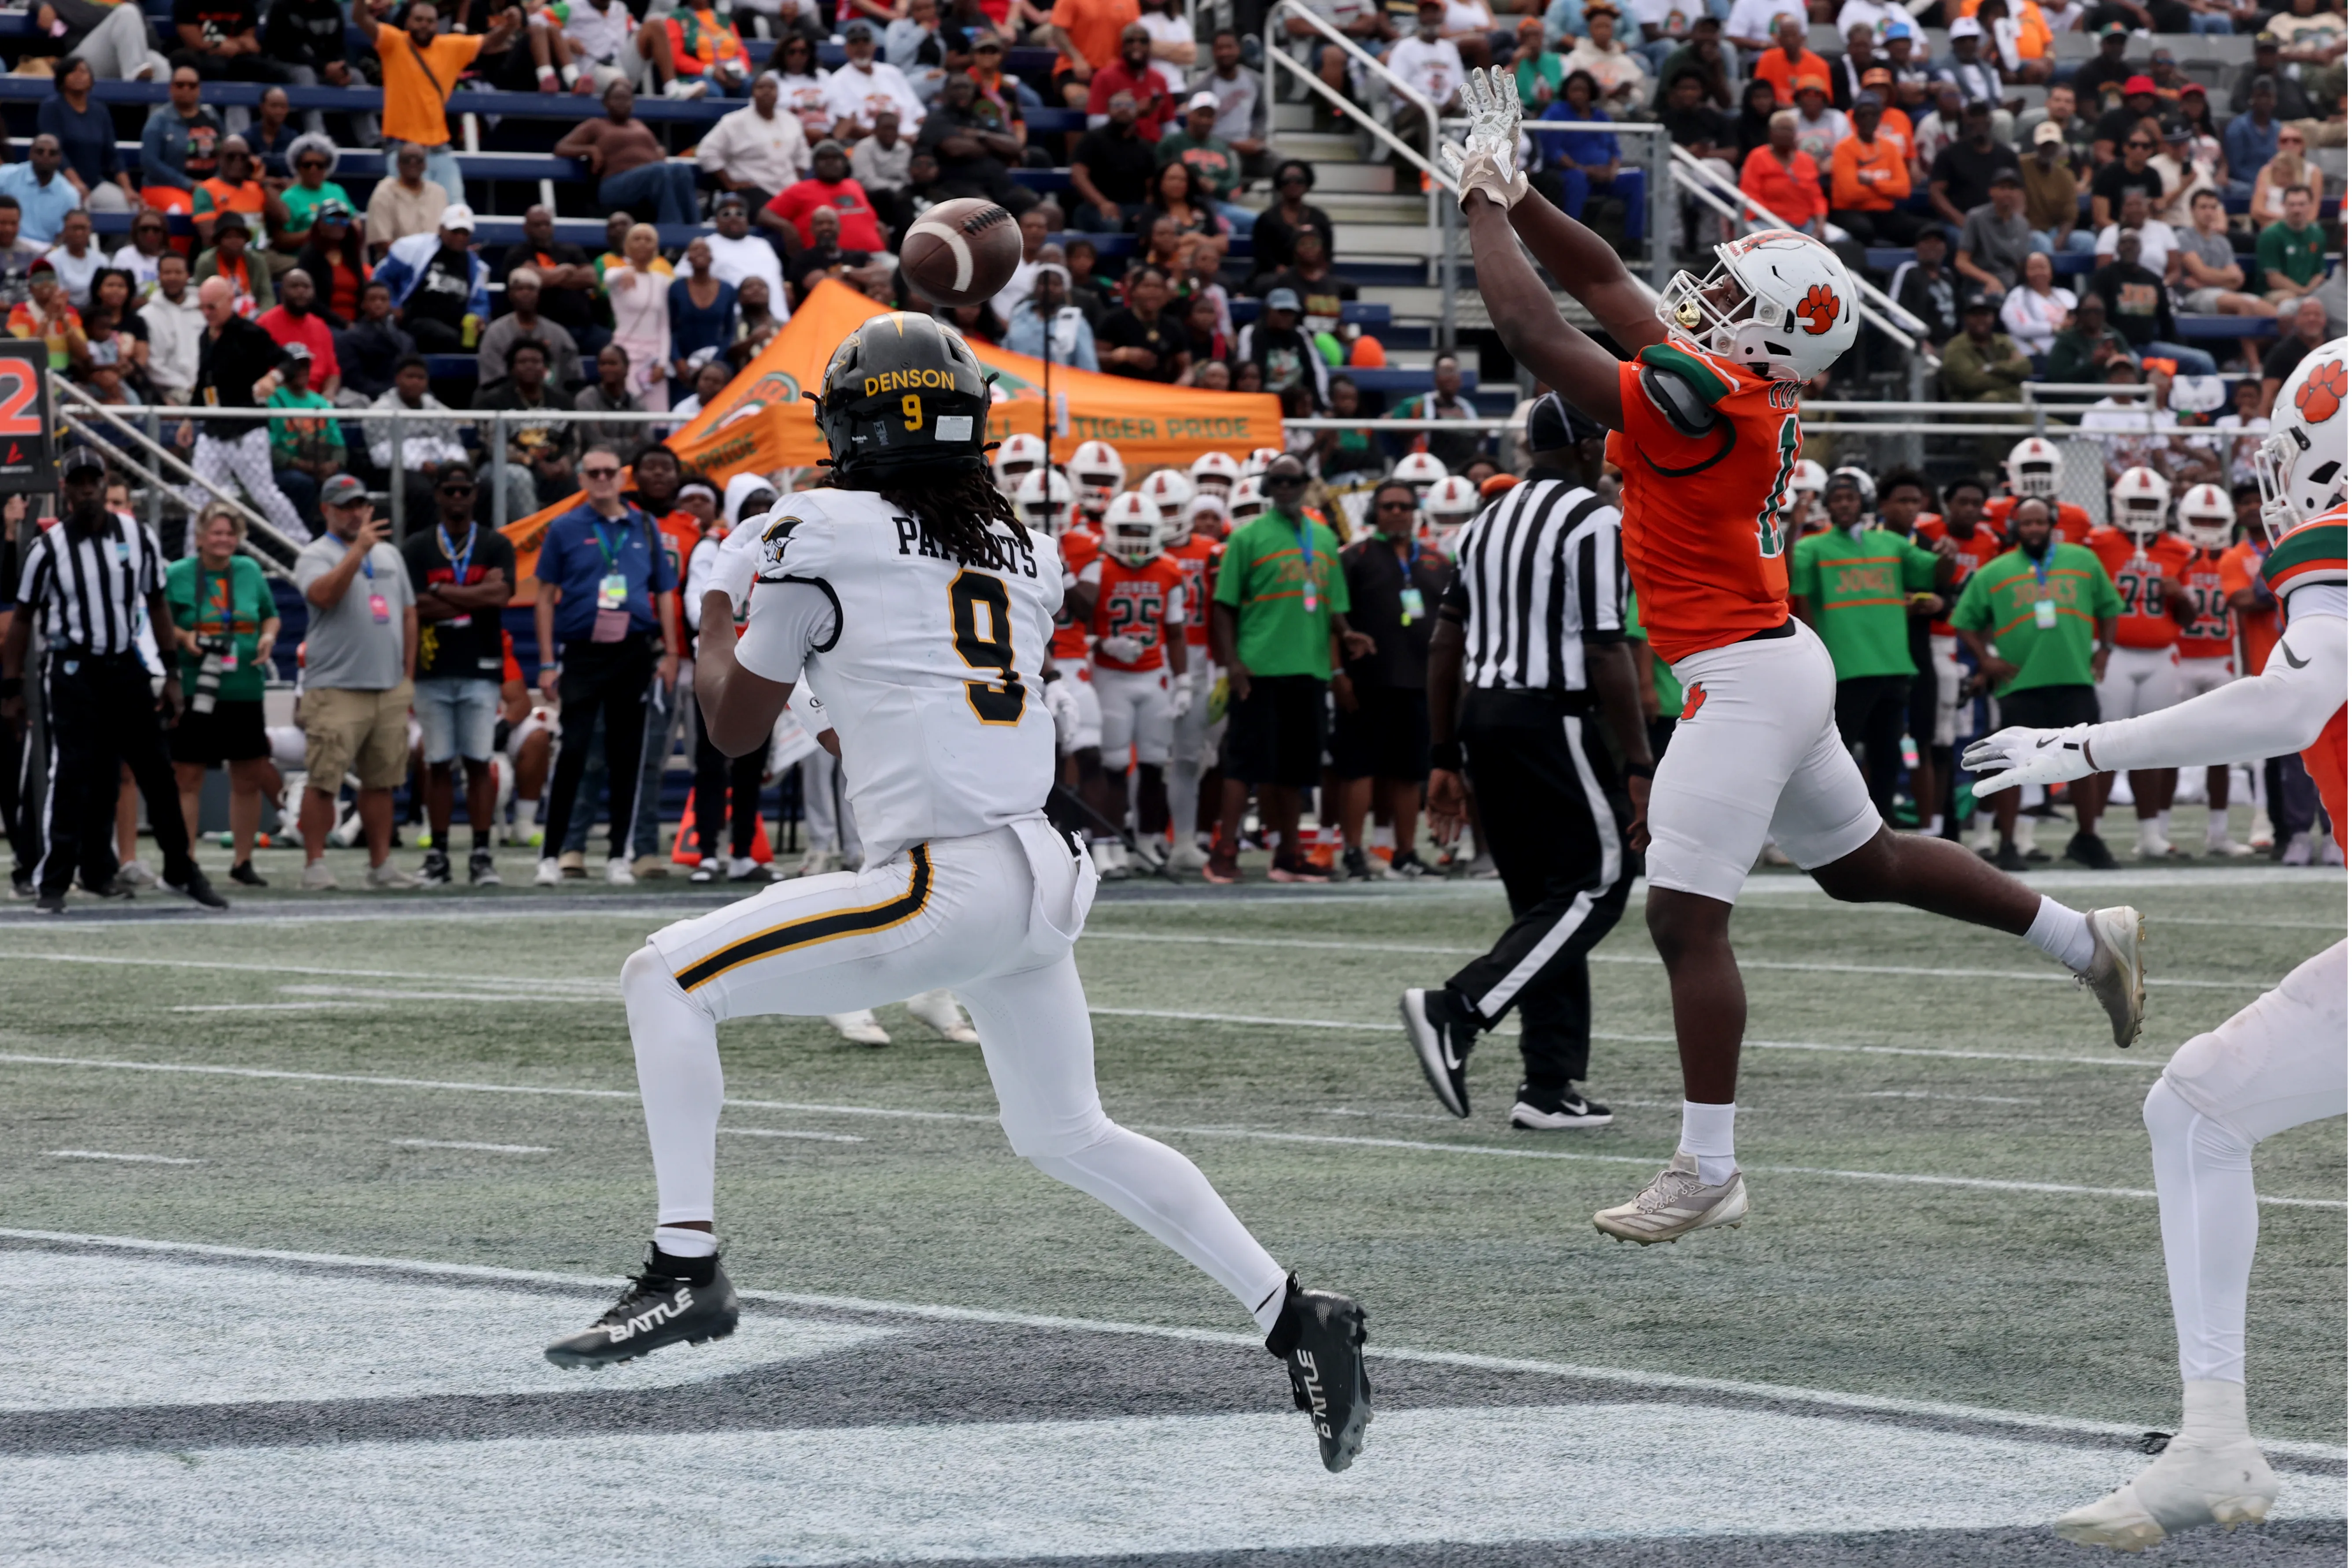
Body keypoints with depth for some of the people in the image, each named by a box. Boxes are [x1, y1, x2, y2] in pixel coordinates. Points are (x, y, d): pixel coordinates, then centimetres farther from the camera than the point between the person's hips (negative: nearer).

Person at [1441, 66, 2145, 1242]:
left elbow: (1528, 326, -20)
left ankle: (1708, 1171, -6)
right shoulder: (1742, 383, 6)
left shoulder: (1701, 397, -21)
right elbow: (1600, 279, 18)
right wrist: (1511, 191, 11)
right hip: (1783, 667, 10)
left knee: (1685, 918, -8)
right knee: (1863, 867, 26)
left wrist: (1485, 206, -7)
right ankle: (2086, 939, 34)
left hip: (1743, 679, -10)